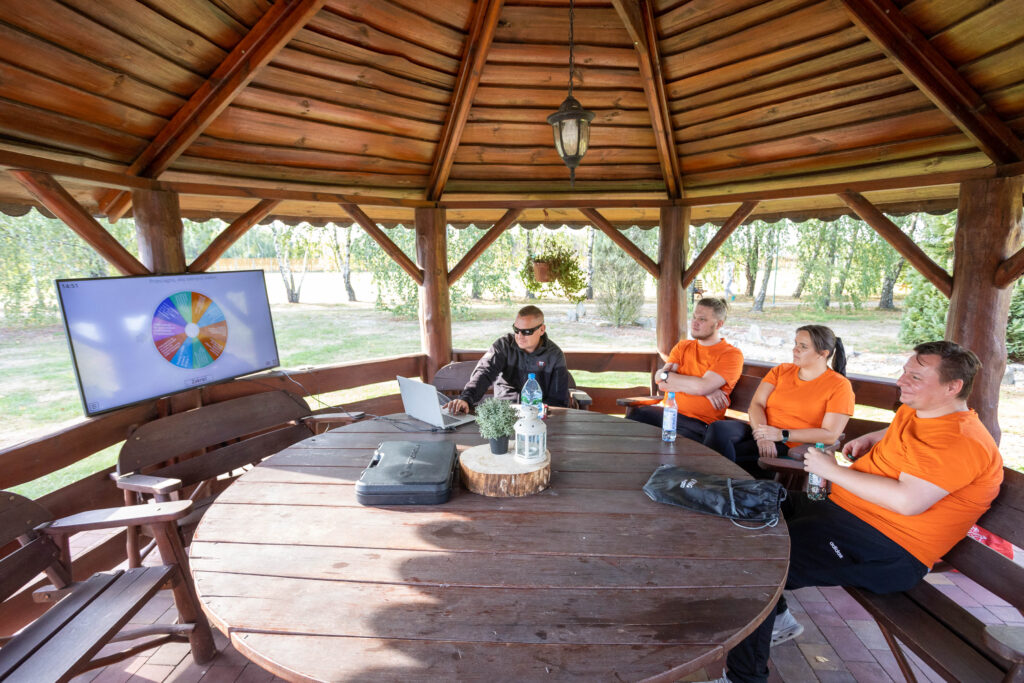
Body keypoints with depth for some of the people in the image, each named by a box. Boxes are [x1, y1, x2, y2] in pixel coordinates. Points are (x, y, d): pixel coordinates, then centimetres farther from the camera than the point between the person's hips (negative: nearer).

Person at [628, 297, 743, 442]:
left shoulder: (731, 354, -1)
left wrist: (667, 375, -3)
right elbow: (662, 384, 1)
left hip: (699, 422, -4)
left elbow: (701, 387, -17)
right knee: (634, 415, -23)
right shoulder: (683, 346, 15)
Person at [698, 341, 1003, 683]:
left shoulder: (960, 440, -18)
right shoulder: (914, 412, 13)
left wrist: (833, 471, -20)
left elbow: (908, 500, -29)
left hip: (887, 552, -11)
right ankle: (777, 617, 23)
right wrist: (869, 439, 16)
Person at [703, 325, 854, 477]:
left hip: (791, 446, -5)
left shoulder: (840, 386, 2)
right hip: (760, 431, 5)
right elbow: (756, 404, 4)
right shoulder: (782, 370, 16)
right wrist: (761, 435, -16)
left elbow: (831, 435, -8)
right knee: (718, 429, -30)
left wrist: (781, 434, -15)